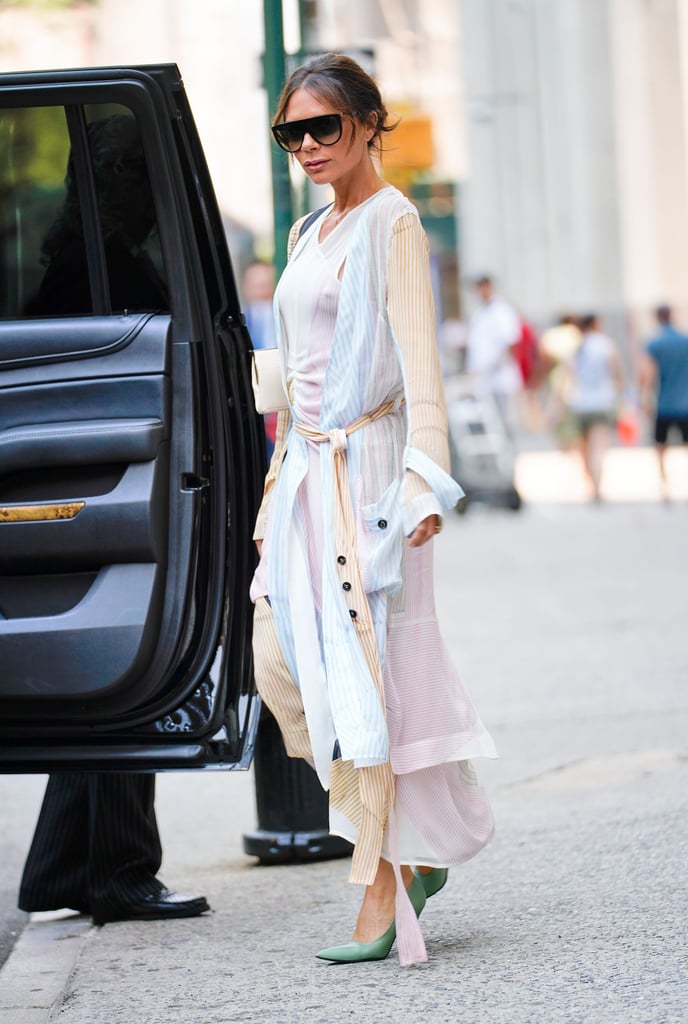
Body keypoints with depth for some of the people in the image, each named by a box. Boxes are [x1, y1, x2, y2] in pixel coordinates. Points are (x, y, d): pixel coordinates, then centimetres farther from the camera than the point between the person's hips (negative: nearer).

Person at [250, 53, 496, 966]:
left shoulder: (392, 222, -6)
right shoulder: (309, 236, 18)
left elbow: (417, 357, -14)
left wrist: (425, 480, -23)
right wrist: (277, 491, 19)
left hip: (365, 466, -8)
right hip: (306, 471, 8)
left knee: (363, 672, -8)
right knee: (281, 664, 4)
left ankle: (383, 897, -4)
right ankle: (412, 844, 15)